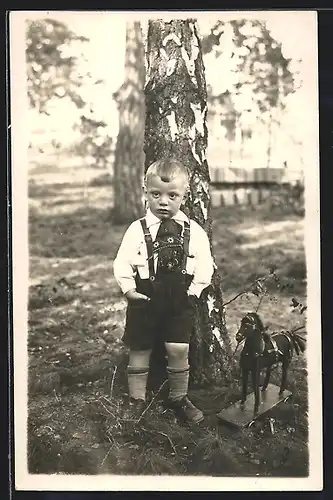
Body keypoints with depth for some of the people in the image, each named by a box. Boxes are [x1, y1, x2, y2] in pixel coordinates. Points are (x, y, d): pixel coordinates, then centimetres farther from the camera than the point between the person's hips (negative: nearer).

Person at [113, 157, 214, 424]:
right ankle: (137, 400, 24)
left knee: (179, 349, -2)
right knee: (140, 349, 8)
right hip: (145, 299, 0)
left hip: (181, 300, 0)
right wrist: (129, 289, -9)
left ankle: (179, 398, 20)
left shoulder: (193, 231, 1)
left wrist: (194, 289, -7)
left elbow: (205, 263, 2)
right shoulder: (138, 229, -2)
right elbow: (122, 262, -1)